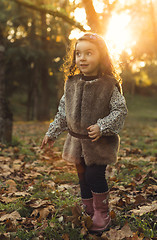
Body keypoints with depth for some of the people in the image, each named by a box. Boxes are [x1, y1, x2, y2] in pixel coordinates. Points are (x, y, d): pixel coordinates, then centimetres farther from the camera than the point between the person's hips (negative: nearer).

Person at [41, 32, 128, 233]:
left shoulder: (109, 85, -11)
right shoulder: (71, 83, 3)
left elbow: (120, 110, -10)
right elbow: (63, 111, 11)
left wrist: (102, 127, -23)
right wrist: (52, 133, 13)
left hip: (100, 142, -5)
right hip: (77, 140, 5)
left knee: (95, 175, -8)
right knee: (83, 177, 13)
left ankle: (102, 214, 14)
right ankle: (89, 213, 31)